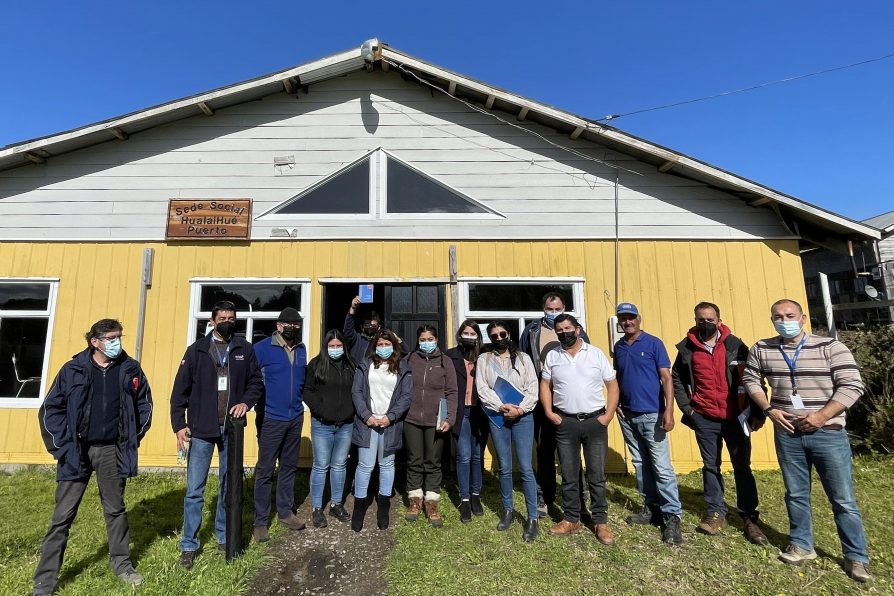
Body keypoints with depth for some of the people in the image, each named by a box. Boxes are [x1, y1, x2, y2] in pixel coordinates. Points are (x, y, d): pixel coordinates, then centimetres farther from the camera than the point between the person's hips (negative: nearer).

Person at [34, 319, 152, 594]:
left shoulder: (130, 369, -2)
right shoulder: (72, 370, -6)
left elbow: (144, 404, 7)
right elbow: (51, 409, -1)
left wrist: (133, 438, 3)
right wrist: (62, 446, -7)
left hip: (113, 451, 2)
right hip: (77, 451, -1)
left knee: (115, 509, 14)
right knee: (63, 515, 4)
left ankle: (121, 563, 30)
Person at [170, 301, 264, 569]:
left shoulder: (244, 349, 2)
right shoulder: (197, 350, -1)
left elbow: (257, 382, 5)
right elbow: (180, 390, 0)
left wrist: (246, 401, -13)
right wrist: (179, 425, -6)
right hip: (201, 429, -1)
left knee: (229, 486, 13)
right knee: (195, 490, 5)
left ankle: (224, 537, 30)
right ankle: (189, 545, 22)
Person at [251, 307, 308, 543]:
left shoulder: (301, 350, 7)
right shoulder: (262, 348, -10)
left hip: (296, 418, 5)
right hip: (271, 419, -5)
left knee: (289, 467, 15)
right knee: (265, 471, 3)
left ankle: (285, 512, 29)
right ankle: (260, 522, 16)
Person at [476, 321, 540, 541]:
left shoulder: (523, 358, 6)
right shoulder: (484, 359, 6)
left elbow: (532, 388, -1)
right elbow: (482, 388, -3)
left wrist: (520, 409, -14)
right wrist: (502, 407, -14)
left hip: (522, 417, -1)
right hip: (497, 418, 1)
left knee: (525, 468, -2)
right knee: (505, 468, 11)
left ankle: (532, 518, 9)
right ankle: (507, 510, 28)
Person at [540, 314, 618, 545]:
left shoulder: (596, 353, -1)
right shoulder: (552, 356, 4)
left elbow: (612, 385, 1)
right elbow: (545, 385, 9)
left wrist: (608, 415, -7)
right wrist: (549, 412, -2)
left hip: (595, 421, -1)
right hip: (565, 423, 1)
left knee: (597, 475, 8)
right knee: (568, 475, 11)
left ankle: (600, 522, 23)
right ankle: (571, 519, 26)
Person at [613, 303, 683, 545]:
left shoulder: (653, 343, -6)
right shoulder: (618, 347, 8)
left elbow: (666, 378, -10)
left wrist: (669, 411, -17)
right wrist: (616, 404, 4)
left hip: (651, 415, -5)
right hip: (627, 416, 5)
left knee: (662, 467, -4)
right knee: (641, 466, 14)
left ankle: (672, 516, 6)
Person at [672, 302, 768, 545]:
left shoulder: (735, 345, -3)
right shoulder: (686, 348, 0)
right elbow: (677, 379, 10)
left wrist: (758, 413, -2)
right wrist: (687, 408, 3)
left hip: (736, 417, -1)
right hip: (704, 419, 1)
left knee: (742, 467, 9)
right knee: (711, 466, 11)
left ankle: (749, 517, 22)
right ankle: (716, 512, 24)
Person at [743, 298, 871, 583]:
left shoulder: (830, 347, -8)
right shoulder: (761, 349, 0)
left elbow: (852, 385, -11)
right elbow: (751, 380, 8)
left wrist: (821, 416, -18)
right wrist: (769, 409, -5)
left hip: (828, 433, -2)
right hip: (787, 434, 2)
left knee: (843, 499, 8)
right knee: (796, 494, 15)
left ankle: (856, 557, 25)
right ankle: (801, 546, 30)